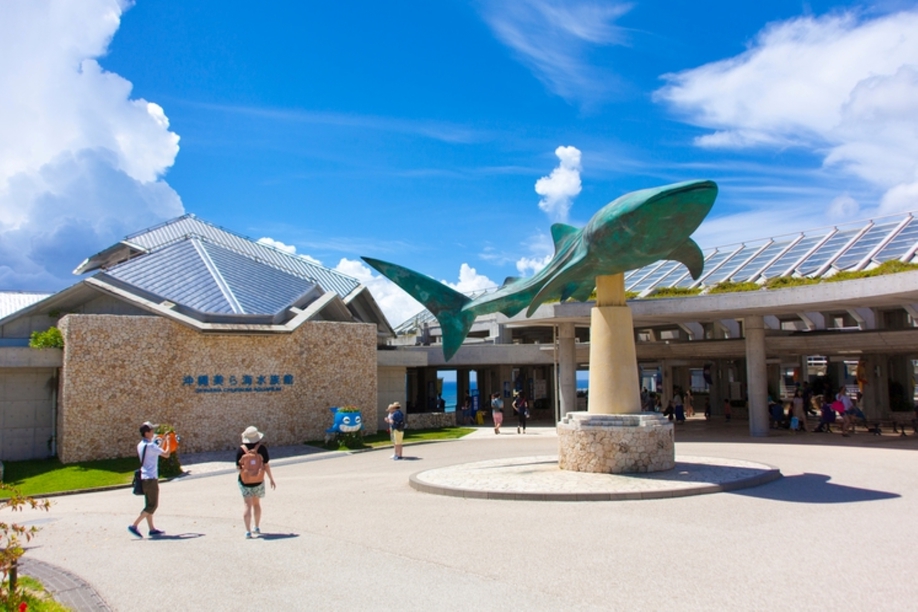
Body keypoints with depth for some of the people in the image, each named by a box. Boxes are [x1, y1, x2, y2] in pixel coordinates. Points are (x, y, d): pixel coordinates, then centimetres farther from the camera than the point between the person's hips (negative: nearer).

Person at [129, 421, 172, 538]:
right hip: (151, 478, -9)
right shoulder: (150, 445, -16)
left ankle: (151, 529, 16)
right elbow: (166, 454, -17)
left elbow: (157, 451, 23)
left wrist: (163, 441, 21)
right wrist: (168, 442, -5)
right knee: (152, 505, -3)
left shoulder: (140, 445, 11)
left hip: (144, 477, 9)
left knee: (149, 505, 12)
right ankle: (134, 526, -5)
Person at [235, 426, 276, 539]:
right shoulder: (262, 448, -10)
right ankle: (257, 528, 31)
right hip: (258, 481, 1)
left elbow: (238, 467, -6)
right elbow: (266, 465, -8)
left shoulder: (240, 450, -10)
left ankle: (248, 531, -5)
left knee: (248, 506, 2)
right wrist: (271, 479, 1)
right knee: (257, 504, 19)